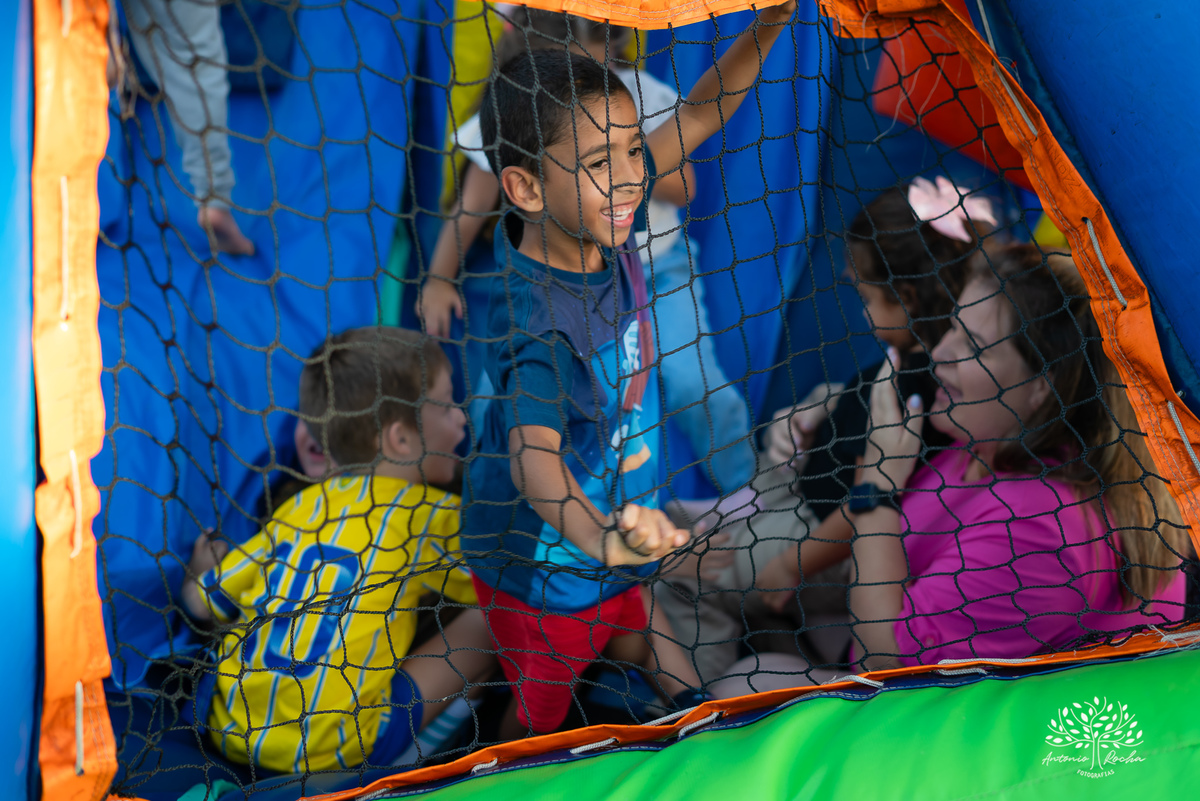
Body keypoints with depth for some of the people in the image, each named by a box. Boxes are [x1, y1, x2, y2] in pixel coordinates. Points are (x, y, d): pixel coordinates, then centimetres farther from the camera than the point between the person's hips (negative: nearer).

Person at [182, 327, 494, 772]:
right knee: (493, 618, 2)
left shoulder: (302, 506, 11)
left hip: (231, 735, 5)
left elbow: (202, 601, 17)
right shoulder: (435, 512, -1)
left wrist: (202, 572, 40)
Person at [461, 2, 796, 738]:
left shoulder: (593, 215, -14)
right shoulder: (541, 320, -38)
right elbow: (533, 455, -50)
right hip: (547, 566, -6)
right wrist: (601, 540, -69)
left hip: (610, 515, 6)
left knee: (632, 646, 29)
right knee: (544, 716, 20)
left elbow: (699, 115, -4)